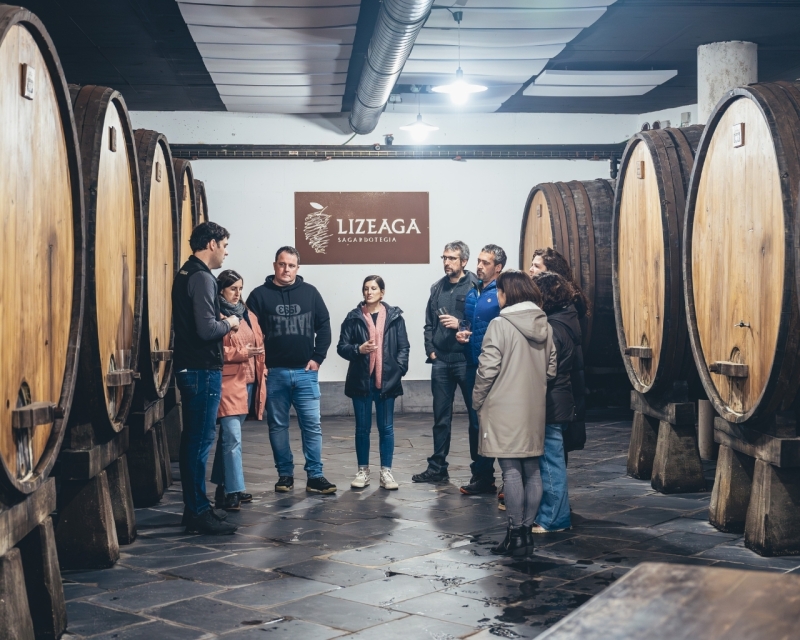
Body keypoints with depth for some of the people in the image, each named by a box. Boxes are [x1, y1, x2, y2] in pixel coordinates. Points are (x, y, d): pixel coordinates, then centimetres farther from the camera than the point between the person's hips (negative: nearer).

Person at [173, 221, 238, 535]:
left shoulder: (186, 274, 14)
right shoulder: (202, 278, -17)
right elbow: (207, 329, -24)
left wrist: (219, 321, 9)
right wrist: (229, 324, -7)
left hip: (190, 368, 10)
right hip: (203, 370, -10)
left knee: (193, 439, 14)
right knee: (200, 441, -5)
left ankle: (194, 506, 22)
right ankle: (198, 513, -1)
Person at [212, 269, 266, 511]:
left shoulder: (246, 315, 16)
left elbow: (259, 343, 22)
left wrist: (261, 372, 13)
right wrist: (241, 353, -22)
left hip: (248, 382, 8)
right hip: (227, 382, -8)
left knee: (229, 436, 15)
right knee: (233, 438, -12)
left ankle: (224, 485, 23)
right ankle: (233, 491, -10)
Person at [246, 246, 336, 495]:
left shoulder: (309, 292, 6)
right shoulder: (260, 295, 1)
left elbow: (324, 326, 8)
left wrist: (318, 357, 0)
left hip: (305, 372, 0)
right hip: (273, 373, 0)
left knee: (312, 425, -2)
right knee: (277, 425, 7)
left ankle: (315, 476, 2)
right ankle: (285, 474, 17)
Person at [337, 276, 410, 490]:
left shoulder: (395, 317, 3)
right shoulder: (353, 317, 2)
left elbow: (403, 347, 3)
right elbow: (342, 347, 3)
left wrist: (398, 369, -9)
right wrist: (358, 349, -15)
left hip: (386, 380, 0)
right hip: (361, 380, 0)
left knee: (386, 427, 6)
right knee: (362, 428, 8)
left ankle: (386, 471, 14)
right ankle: (363, 471, 18)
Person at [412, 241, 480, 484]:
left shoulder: (475, 286, -6)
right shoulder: (437, 288, 12)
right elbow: (429, 323, 15)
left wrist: (460, 324, -21)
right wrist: (430, 349, 6)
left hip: (466, 360, -5)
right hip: (440, 361, 5)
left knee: (476, 414, 3)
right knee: (441, 417, 11)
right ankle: (437, 468, 19)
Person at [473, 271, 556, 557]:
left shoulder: (500, 324, -11)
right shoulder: (545, 326, 9)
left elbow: (487, 369, -13)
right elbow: (551, 369, 12)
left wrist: (477, 401, -1)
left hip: (505, 409, -6)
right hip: (534, 409, 7)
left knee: (511, 471, -4)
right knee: (531, 470, 10)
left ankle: (516, 535, -1)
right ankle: (526, 531, 16)